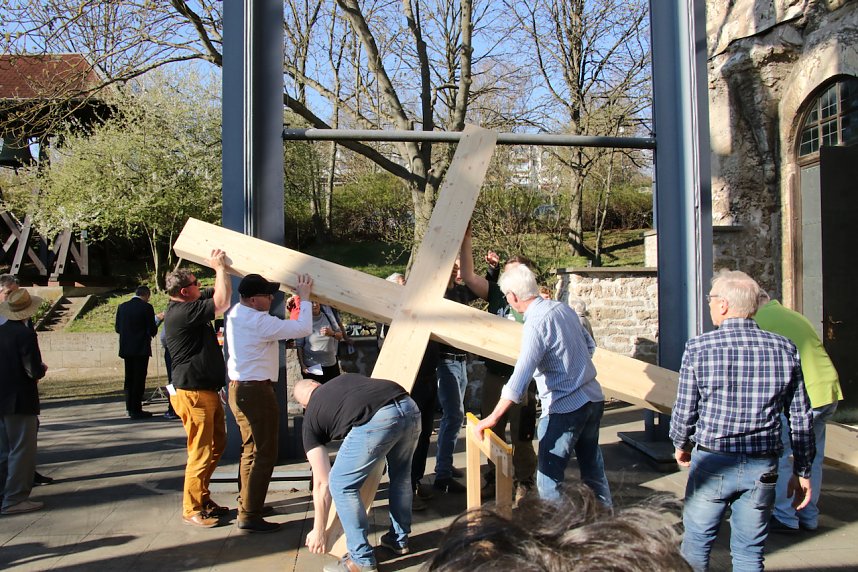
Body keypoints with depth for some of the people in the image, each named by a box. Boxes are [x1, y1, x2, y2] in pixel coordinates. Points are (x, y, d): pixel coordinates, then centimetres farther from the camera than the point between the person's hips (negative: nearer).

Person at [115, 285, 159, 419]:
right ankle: (136, 410, 0)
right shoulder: (146, 307, -12)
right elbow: (152, 330, -11)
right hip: (141, 348, -6)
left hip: (126, 348, 6)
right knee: (139, 379, -1)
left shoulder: (122, 306, 5)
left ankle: (129, 408, 21)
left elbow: (117, 328, 8)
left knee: (129, 378, 15)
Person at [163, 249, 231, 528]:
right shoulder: (182, 312, -20)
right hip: (193, 392, -10)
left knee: (217, 445, 18)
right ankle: (191, 510, 9)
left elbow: (222, 292, 21)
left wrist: (221, 266, 8)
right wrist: (219, 267, -13)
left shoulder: (189, 307, 11)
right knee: (201, 452, -3)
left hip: (207, 390, 10)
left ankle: (203, 498, 30)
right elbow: (222, 302, -24)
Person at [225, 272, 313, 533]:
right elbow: (302, 329, -22)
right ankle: (249, 516, -1)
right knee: (264, 455, -4)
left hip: (240, 389, 10)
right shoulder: (258, 322, -22)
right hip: (256, 391, -10)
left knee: (251, 451, 21)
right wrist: (304, 297, -10)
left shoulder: (236, 313, 8)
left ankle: (248, 505, 32)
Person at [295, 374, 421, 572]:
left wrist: (318, 530, 32)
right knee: (401, 474, 30)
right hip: (410, 408, 6)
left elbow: (321, 483, 23)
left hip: (377, 420, -6)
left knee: (341, 484, 14)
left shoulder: (311, 417, 24)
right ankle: (399, 540, 45)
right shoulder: (346, 378, 37)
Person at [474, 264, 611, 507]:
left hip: (566, 407, -9)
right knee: (593, 468, 22)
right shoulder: (563, 308, 5)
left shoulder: (535, 323, -19)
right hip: (593, 398, 9)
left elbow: (519, 378, -26)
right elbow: (589, 346, 16)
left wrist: (493, 418, -25)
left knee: (549, 476, 2)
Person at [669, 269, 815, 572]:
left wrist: (681, 445, 15)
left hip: (712, 463, -2)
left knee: (696, 545, 14)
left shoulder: (698, 348, -11)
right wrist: (802, 471, 13)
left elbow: (684, 411, -6)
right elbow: (801, 417, 2)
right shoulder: (785, 349, -3)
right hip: (763, 467, 3)